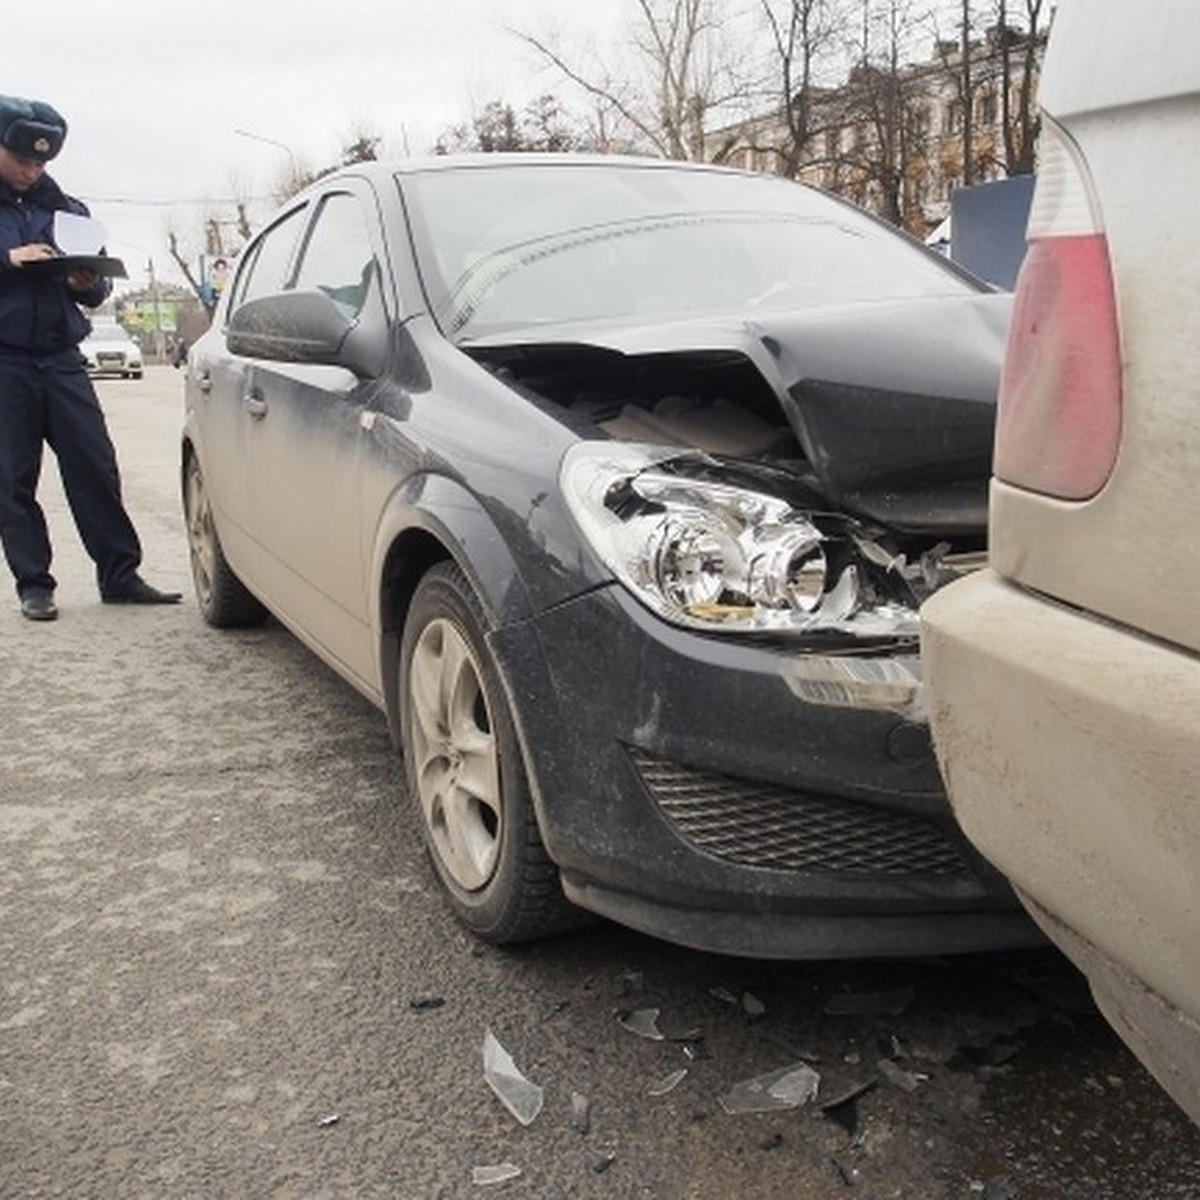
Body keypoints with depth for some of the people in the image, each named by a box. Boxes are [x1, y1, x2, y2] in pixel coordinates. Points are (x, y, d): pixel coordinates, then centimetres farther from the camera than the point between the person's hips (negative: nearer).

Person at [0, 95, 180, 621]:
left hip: (61, 356, 2)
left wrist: (88, 285, -7)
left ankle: (120, 577, 7)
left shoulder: (66, 209, 14)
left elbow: (98, 288, 16)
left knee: (95, 467, 0)